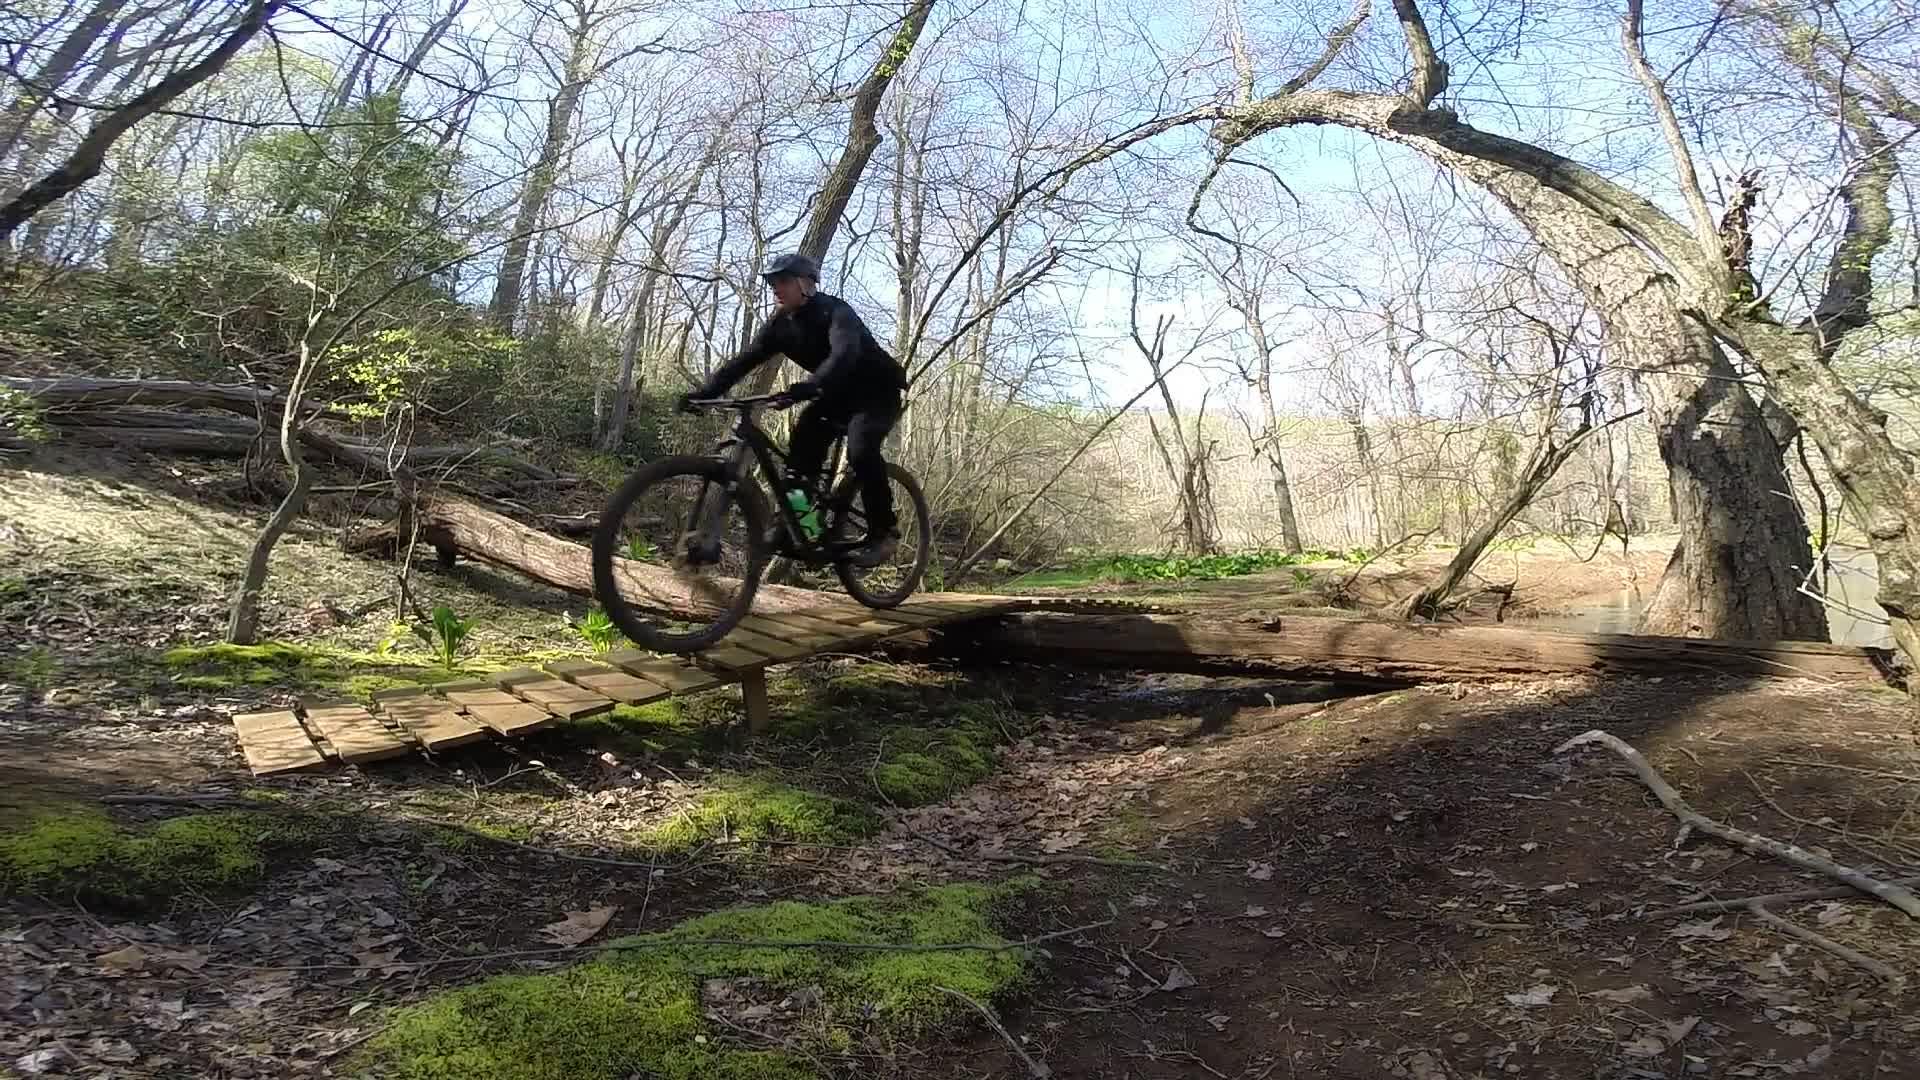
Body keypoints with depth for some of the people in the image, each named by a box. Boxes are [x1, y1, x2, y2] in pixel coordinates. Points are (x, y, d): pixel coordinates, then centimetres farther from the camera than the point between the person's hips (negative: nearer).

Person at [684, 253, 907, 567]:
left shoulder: (835, 311, -26)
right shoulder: (780, 325, -4)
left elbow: (844, 352, -45)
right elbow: (743, 360, -9)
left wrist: (811, 386, -63)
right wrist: (705, 392, -23)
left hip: (877, 391, -7)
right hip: (840, 392, 7)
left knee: (861, 451, -30)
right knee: (803, 439, -18)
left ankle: (884, 532, -17)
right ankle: (798, 517, -10)